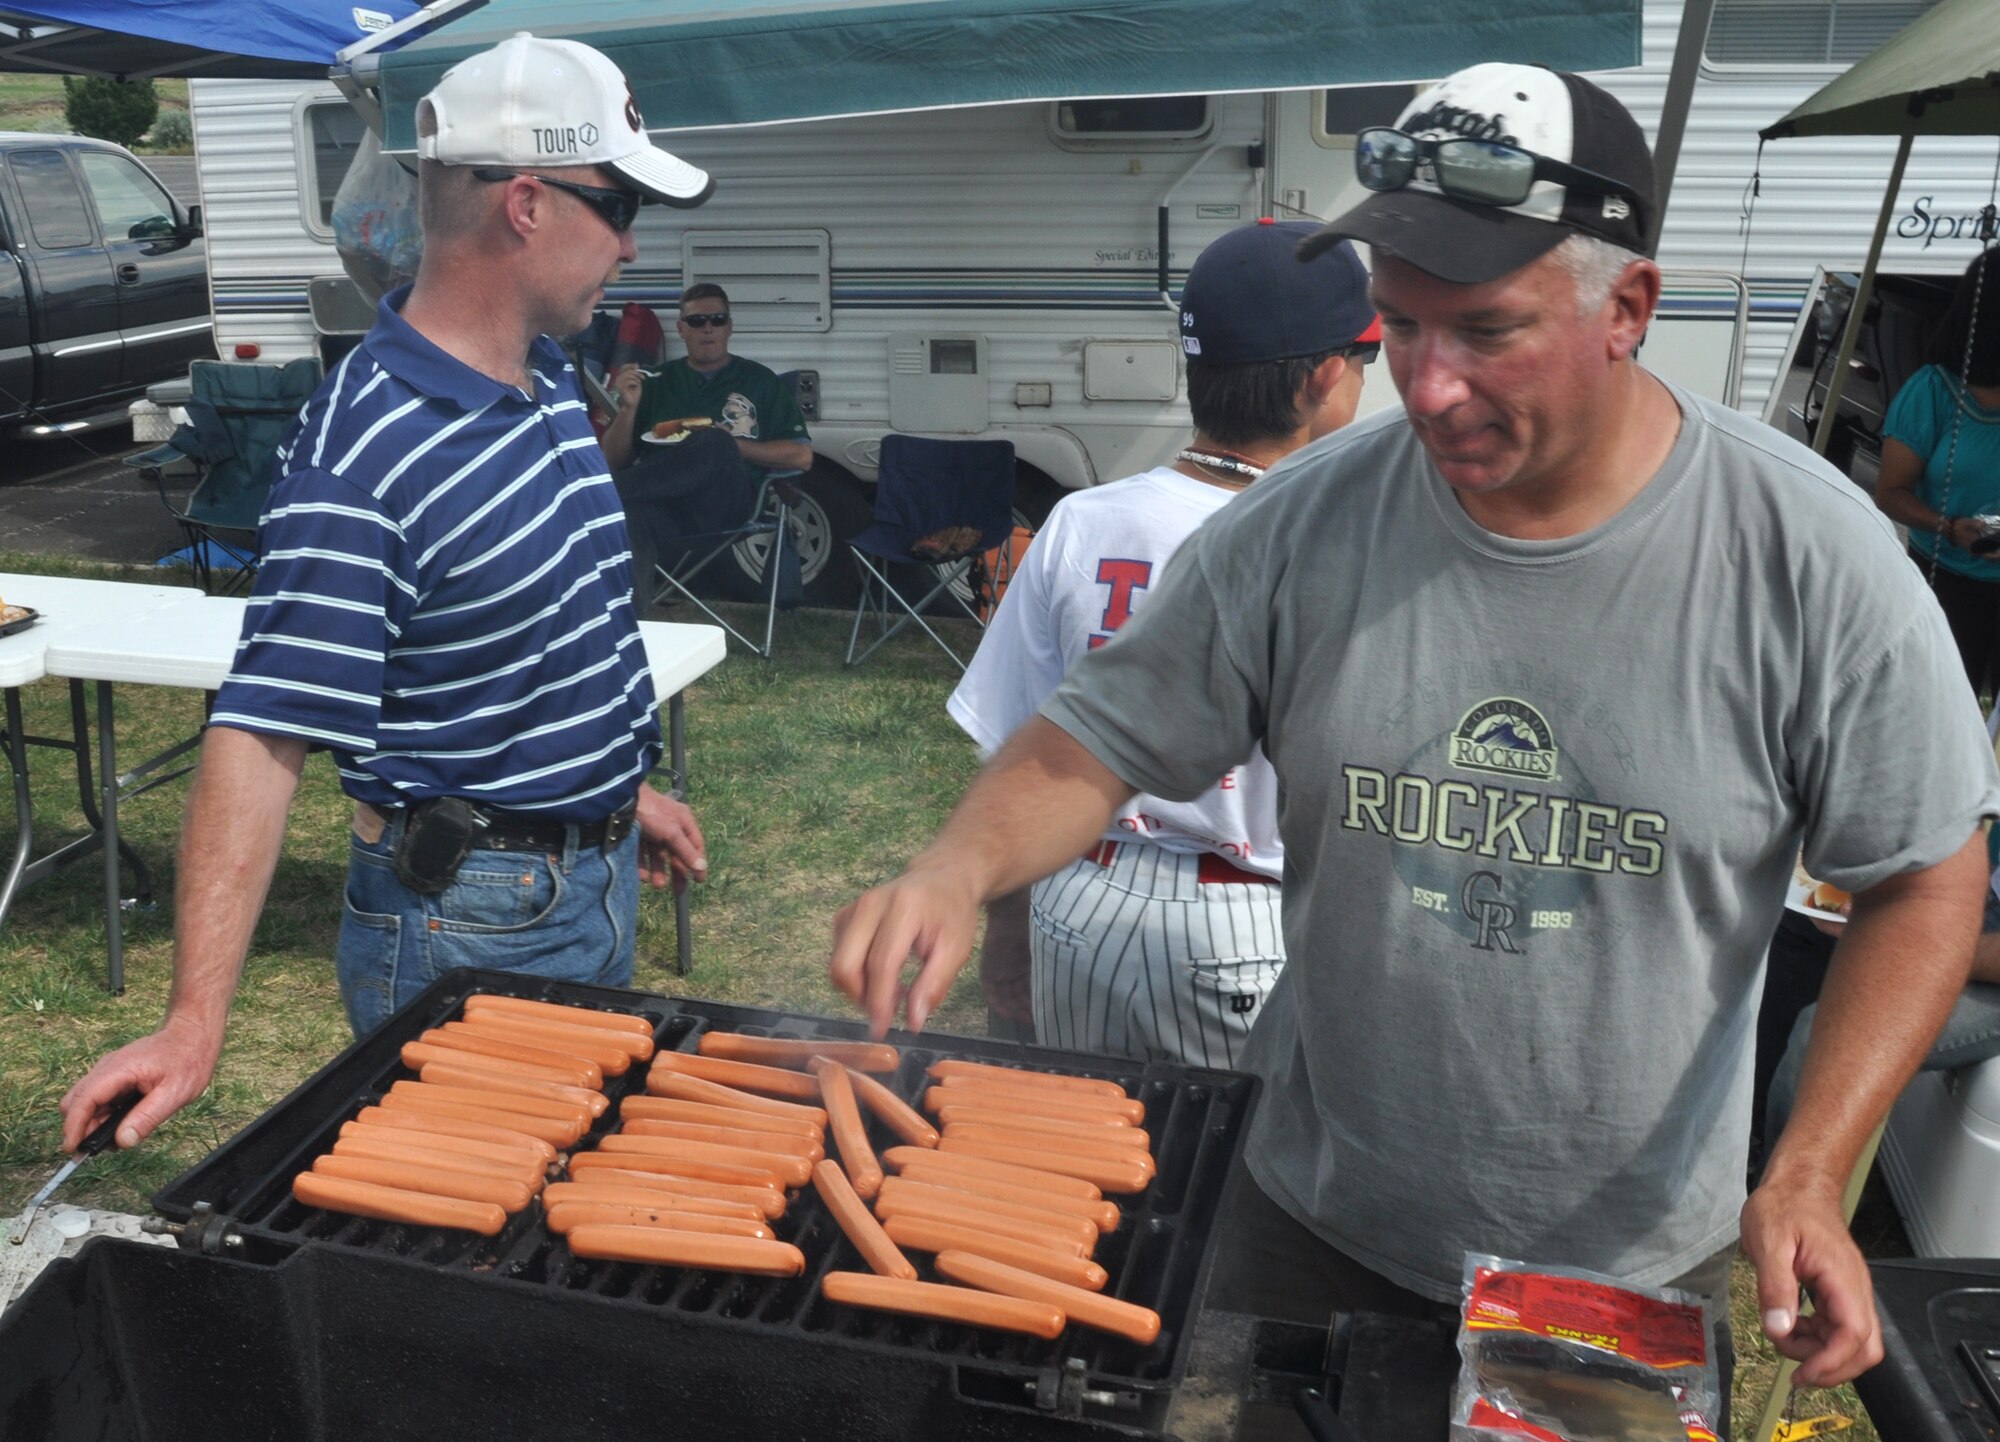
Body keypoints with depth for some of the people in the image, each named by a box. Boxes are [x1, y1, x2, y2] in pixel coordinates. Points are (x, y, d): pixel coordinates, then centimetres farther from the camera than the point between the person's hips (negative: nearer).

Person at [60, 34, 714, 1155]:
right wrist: (195, 1024, -34)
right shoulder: (362, 450, -25)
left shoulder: (550, 381, 3)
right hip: (468, 924, -9)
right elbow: (261, 735, -29)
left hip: (595, 878, 9)